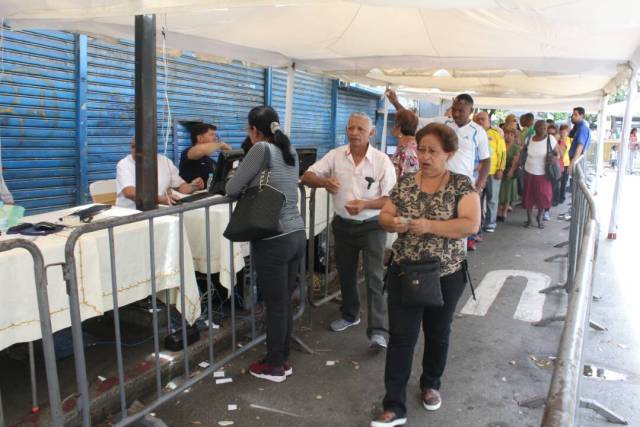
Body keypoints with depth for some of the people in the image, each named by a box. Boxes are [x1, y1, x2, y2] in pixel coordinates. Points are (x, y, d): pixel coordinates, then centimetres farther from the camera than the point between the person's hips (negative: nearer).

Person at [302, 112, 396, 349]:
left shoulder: (382, 161, -10)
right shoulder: (335, 156, -3)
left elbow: (391, 198, -10)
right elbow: (307, 177, -5)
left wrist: (365, 204, -27)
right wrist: (324, 182, -27)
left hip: (372, 226, -3)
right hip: (343, 225, 4)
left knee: (373, 277, -8)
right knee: (345, 274, 17)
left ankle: (377, 331, -5)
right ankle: (349, 315, 39)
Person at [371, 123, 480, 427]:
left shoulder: (462, 185, -8)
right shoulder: (404, 183, 1)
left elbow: (471, 224, -20)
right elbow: (384, 216, 5)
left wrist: (429, 225, -29)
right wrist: (393, 222, -19)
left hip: (446, 276, -1)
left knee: (438, 334, 18)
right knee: (401, 338, 0)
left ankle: (431, 384, 42)